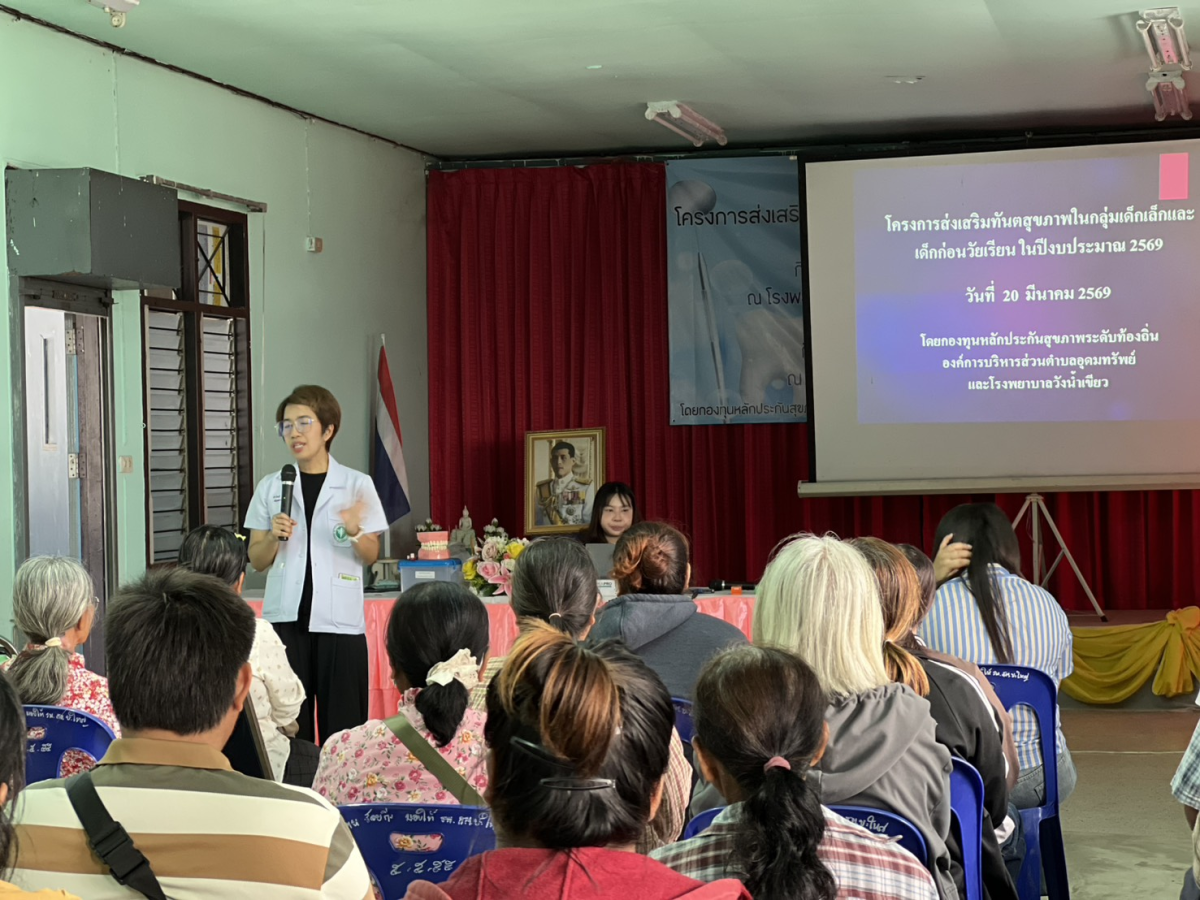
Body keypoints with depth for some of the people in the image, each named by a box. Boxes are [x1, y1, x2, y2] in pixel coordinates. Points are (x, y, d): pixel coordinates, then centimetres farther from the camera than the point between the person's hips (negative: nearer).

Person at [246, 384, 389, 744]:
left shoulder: (357, 484, 4)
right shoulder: (270, 487, 9)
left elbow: (371, 557, 5)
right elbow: (257, 560, 11)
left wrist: (354, 532, -15)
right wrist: (274, 536, -9)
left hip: (340, 620, -2)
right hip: (285, 618, 2)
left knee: (342, 724, -2)